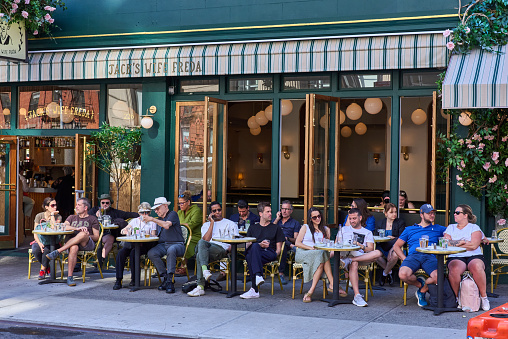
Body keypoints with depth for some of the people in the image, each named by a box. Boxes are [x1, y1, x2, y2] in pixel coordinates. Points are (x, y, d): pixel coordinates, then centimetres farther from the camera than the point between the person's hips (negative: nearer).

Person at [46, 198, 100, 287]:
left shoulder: (92, 219, 18)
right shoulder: (72, 217, 29)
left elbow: (97, 237, 10)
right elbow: (64, 227, 7)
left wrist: (87, 235, -12)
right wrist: (77, 228, -11)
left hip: (87, 245, -2)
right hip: (71, 242, 2)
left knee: (83, 234, -38)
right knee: (73, 248, -38)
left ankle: (58, 251, -39)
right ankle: (69, 276, -42)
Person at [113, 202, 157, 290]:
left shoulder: (152, 223, 16)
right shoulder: (134, 221, 24)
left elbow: (153, 236, 4)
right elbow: (122, 231, 14)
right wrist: (125, 231, -11)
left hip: (144, 244, -3)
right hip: (131, 243, 3)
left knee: (133, 253, -36)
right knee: (121, 253, -29)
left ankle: (134, 279, -24)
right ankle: (118, 280, -29)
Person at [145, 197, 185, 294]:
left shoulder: (173, 214, 2)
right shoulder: (159, 219, 26)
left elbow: (167, 225, -17)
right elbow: (157, 235, 27)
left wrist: (152, 219, -16)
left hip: (177, 244, -6)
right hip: (162, 245, 6)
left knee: (171, 250, -41)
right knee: (151, 253, -26)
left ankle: (169, 281, -38)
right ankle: (165, 277, -19)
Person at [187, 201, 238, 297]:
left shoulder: (230, 224, 26)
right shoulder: (206, 225, 31)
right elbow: (206, 239, 10)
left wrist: (229, 248, -8)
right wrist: (212, 223, 11)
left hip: (222, 249, -2)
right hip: (207, 247, 2)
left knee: (199, 255, -35)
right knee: (201, 242, -39)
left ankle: (200, 287, -42)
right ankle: (205, 270, -55)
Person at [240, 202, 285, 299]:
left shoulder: (276, 228, 25)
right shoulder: (253, 228, 28)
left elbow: (279, 247, 19)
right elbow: (248, 245, 17)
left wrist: (275, 255, -3)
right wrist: (260, 245, -2)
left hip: (270, 254, -1)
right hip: (254, 252, 1)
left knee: (250, 258, -37)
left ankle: (254, 289, -50)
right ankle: (258, 276, -54)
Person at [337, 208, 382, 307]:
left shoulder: (367, 233, 24)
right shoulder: (344, 229, 28)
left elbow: (370, 249, 9)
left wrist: (361, 246, -12)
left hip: (362, 256, 1)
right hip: (345, 254, -1)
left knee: (378, 253, -30)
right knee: (354, 264, -39)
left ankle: (349, 261, -40)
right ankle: (357, 296, -47)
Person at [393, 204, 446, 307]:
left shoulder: (438, 229, 28)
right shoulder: (410, 229, 26)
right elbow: (396, 246, 23)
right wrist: (404, 259, 6)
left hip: (430, 256, 0)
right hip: (413, 255, 0)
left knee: (438, 277, -35)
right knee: (403, 274, -35)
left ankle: (422, 291, 0)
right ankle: (420, 284, 2)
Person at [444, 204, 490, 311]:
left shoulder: (474, 227, 11)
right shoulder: (451, 228, 22)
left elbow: (474, 245, -6)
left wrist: (455, 244, 0)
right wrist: (461, 242, -3)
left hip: (474, 256, -1)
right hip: (456, 257, 1)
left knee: (477, 267, -37)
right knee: (454, 270, -36)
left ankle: (484, 297, -19)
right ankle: (458, 298, -17)